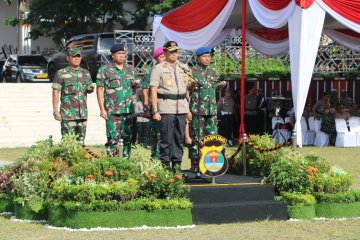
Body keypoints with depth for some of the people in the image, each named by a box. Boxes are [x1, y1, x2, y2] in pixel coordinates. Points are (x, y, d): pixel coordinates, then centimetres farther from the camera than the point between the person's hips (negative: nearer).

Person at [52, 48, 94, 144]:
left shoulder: (86, 73, 12)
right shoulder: (61, 74, -2)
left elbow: (90, 89, 21)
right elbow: (55, 93, -3)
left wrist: (90, 89, -5)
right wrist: (55, 111, -10)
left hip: (83, 113, 5)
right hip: (68, 114, -5)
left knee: (80, 141, 7)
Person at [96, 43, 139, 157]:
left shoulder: (130, 69, 14)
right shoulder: (104, 70, 0)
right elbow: (99, 90, -2)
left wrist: (135, 83, 0)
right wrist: (102, 109, -9)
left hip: (129, 109, 5)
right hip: (113, 110, -5)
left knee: (128, 137, 7)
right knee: (113, 138, -7)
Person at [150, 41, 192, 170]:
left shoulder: (184, 68, 16)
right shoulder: (158, 69, 0)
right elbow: (153, 91, -4)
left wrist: (188, 109, 14)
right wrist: (155, 111, -11)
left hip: (181, 108, 5)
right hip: (166, 108, -5)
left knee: (179, 139, 6)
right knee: (166, 138, -5)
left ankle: (177, 164, 13)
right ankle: (165, 166, -1)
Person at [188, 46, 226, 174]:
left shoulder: (213, 72, 15)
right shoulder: (192, 71, -1)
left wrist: (220, 85, 3)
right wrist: (191, 85, -20)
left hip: (211, 108, 5)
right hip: (197, 108, -5)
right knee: (197, 136, -5)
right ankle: (195, 163, 0)